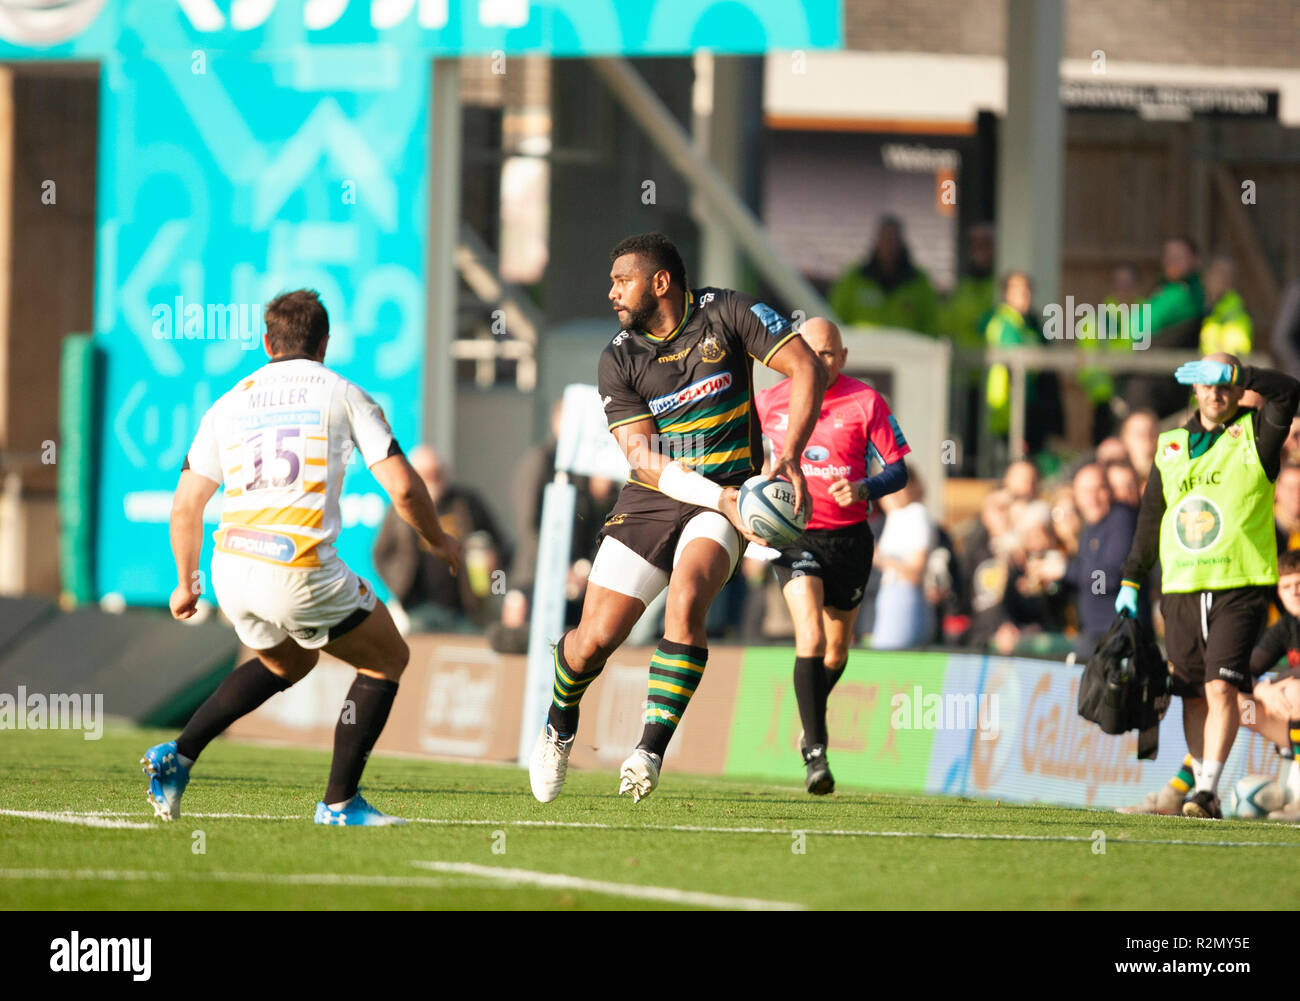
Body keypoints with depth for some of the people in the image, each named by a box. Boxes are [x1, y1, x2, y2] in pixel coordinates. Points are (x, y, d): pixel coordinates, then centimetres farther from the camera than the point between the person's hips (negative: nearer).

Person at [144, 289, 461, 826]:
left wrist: (186, 583, 27)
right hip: (301, 574, -5)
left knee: (287, 662, 34)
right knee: (387, 660, 17)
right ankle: (339, 802, 12)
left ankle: (178, 755, 22)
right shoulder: (344, 395, 5)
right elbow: (402, 485, -2)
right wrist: (437, 541, 16)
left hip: (231, 571, 5)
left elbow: (185, 504, 14)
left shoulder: (230, 403, 16)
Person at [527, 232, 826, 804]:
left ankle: (651, 751, -25)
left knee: (685, 601, -30)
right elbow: (643, 457, -11)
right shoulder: (618, 359, -2)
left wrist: (789, 458, -20)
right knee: (595, 639, -4)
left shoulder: (725, 315, -6)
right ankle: (559, 728, 29)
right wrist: (721, 497, -25)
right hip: (650, 501, 2)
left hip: (726, 499, -2)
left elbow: (807, 369, -7)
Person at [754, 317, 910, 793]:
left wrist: (863, 490, -21)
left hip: (849, 536, 2)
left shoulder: (865, 402, -4)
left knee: (836, 646, 14)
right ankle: (815, 751, -25)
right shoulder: (769, 403, 0)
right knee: (810, 633, -22)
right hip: (793, 535, -2)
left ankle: (809, 727, 43)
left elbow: (897, 469, -2)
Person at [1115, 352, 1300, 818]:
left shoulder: (1254, 435, 3)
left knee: (1221, 688, -14)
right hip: (1181, 588, 4)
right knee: (1195, 694, 5)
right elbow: (1150, 517, 19)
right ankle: (1203, 790, 12)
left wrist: (1230, 372, -20)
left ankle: (1208, 790, -15)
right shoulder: (1171, 447, 15)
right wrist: (1131, 581, 16)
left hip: (1240, 587, -4)